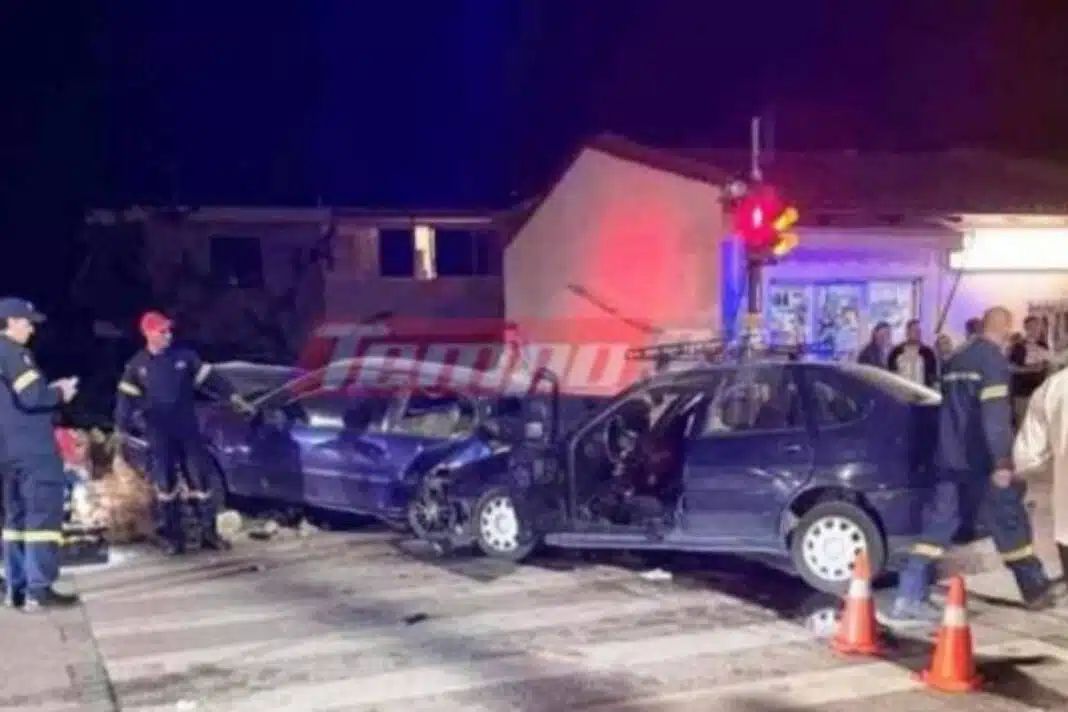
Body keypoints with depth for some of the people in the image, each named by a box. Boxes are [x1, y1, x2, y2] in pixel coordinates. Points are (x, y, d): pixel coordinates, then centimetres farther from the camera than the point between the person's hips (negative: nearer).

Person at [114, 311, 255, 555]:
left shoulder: (183, 356, 1)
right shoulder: (137, 365, 1)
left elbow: (209, 377, 0)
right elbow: (126, 398, 3)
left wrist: (233, 396, -8)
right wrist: (121, 428, -6)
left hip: (188, 429, 0)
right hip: (158, 434, 0)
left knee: (199, 479, 1)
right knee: (165, 483, 3)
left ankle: (209, 532, 10)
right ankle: (172, 536, 13)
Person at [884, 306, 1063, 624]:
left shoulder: (956, 360, 15)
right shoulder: (994, 359, -10)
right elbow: (995, 413, -20)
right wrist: (1002, 461, -23)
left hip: (950, 456, 7)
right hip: (981, 458, -7)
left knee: (937, 524, 3)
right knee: (1009, 521, 8)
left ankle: (908, 599, -4)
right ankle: (1036, 590, 23)